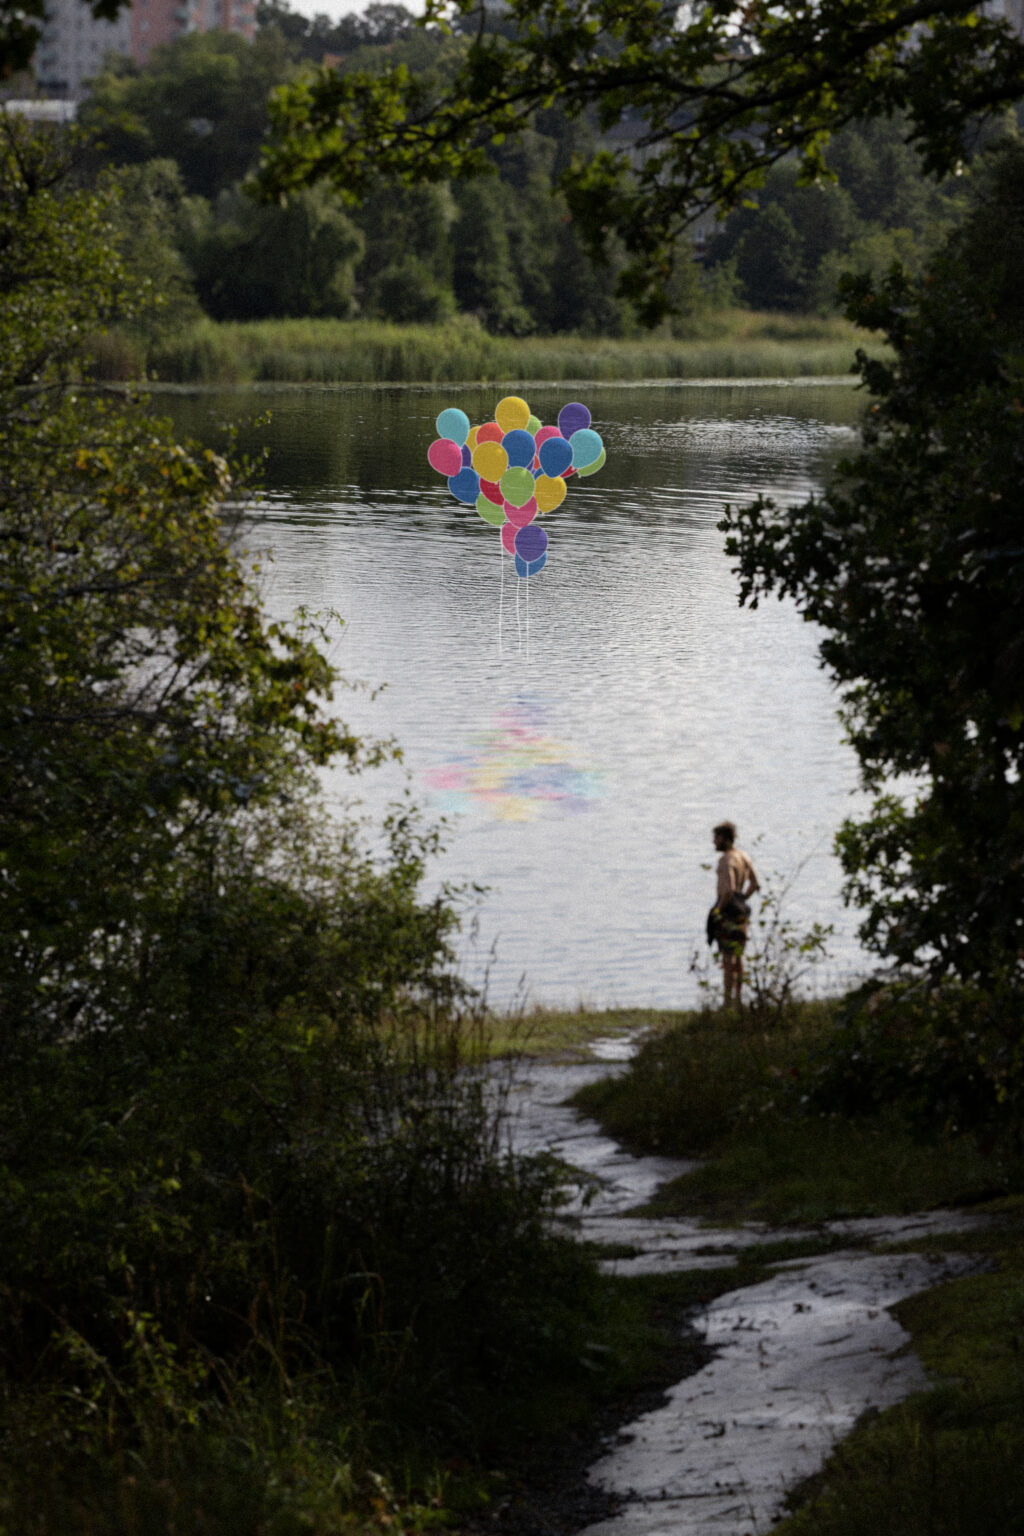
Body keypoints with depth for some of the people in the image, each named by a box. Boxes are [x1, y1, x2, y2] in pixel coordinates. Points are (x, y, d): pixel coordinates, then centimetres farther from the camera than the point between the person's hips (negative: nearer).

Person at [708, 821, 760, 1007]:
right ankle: (738, 999, 20)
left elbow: (729, 889, -28)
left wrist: (718, 910, -18)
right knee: (738, 956, 15)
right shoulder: (744, 857, 9)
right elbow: (755, 884, 14)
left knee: (728, 958, -6)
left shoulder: (727, 860, -18)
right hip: (742, 910, 9)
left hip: (727, 908, -9)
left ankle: (727, 1002, -6)